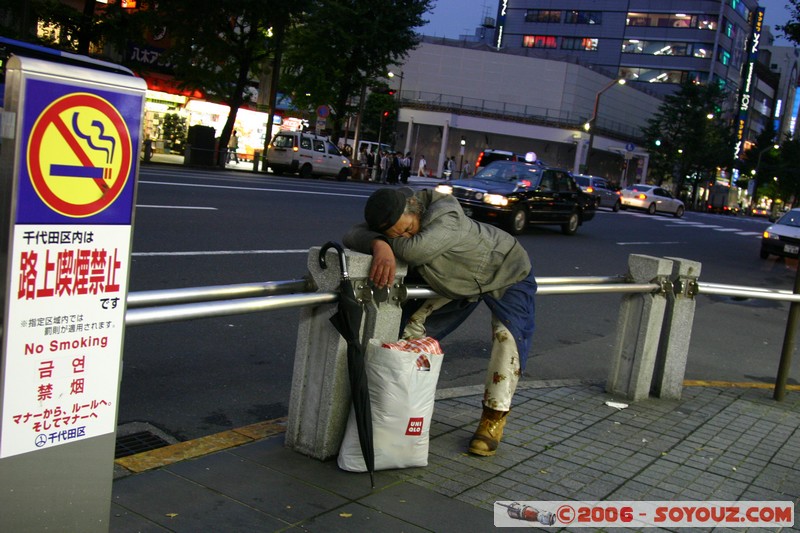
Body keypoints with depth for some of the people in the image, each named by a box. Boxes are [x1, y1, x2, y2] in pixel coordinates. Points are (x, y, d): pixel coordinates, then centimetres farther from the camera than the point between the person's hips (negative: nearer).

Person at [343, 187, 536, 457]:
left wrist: (389, 240, -38)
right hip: (458, 282, 6)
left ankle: (494, 416, -11)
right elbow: (354, 235, -36)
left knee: (509, 334, -24)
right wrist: (378, 244, -58)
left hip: (508, 274, -6)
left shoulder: (447, 216, -44)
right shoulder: (392, 221, -22)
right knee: (415, 323, 1)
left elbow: (415, 249, -59)